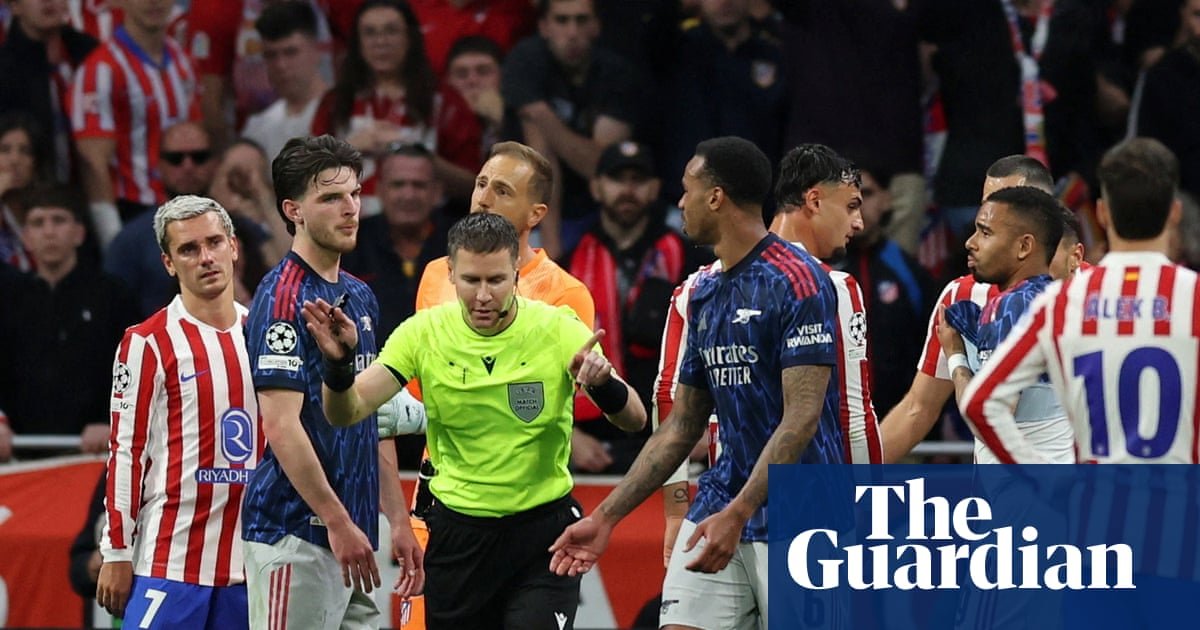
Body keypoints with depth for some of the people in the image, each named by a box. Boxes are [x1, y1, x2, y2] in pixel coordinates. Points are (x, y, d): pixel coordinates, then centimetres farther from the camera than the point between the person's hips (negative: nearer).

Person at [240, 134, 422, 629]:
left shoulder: (360, 297, 16)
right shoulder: (283, 297, -11)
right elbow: (281, 425, -17)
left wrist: (398, 521, 16)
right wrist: (338, 523, -19)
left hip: (350, 534, 9)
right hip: (295, 535, -9)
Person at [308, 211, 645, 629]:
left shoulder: (558, 330, -11)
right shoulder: (424, 333, -7)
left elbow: (633, 419, -16)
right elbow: (347, 411, -10)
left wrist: (603, 384, -39)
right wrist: (338, 363, -31)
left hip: (544, 529, -2)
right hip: (457, 530, 2)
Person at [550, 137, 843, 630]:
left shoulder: (796, 279, -12)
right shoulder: (704, 293, 14)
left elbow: (802, 418, -18)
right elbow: (682, 426, 20)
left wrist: (737, 514, -26)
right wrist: (606, 516, 16)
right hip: (721, 507, 8)